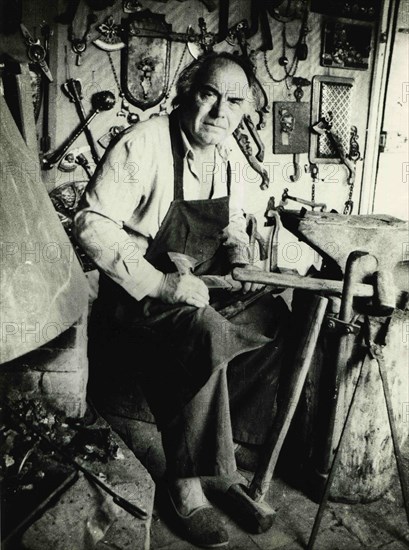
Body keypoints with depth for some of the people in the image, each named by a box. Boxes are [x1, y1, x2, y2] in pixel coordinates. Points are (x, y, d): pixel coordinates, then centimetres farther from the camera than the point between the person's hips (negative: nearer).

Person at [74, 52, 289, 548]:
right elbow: (91, 223, -21)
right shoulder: (143, 144, -16)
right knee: (202, 331, -35)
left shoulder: (226, 152, 7)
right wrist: (159, 284, -28)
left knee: (279, 320, -10)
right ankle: (187, 482, -12)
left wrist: (239, 257, -2)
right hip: (139, 291, -7)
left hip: (202, 287, 7)